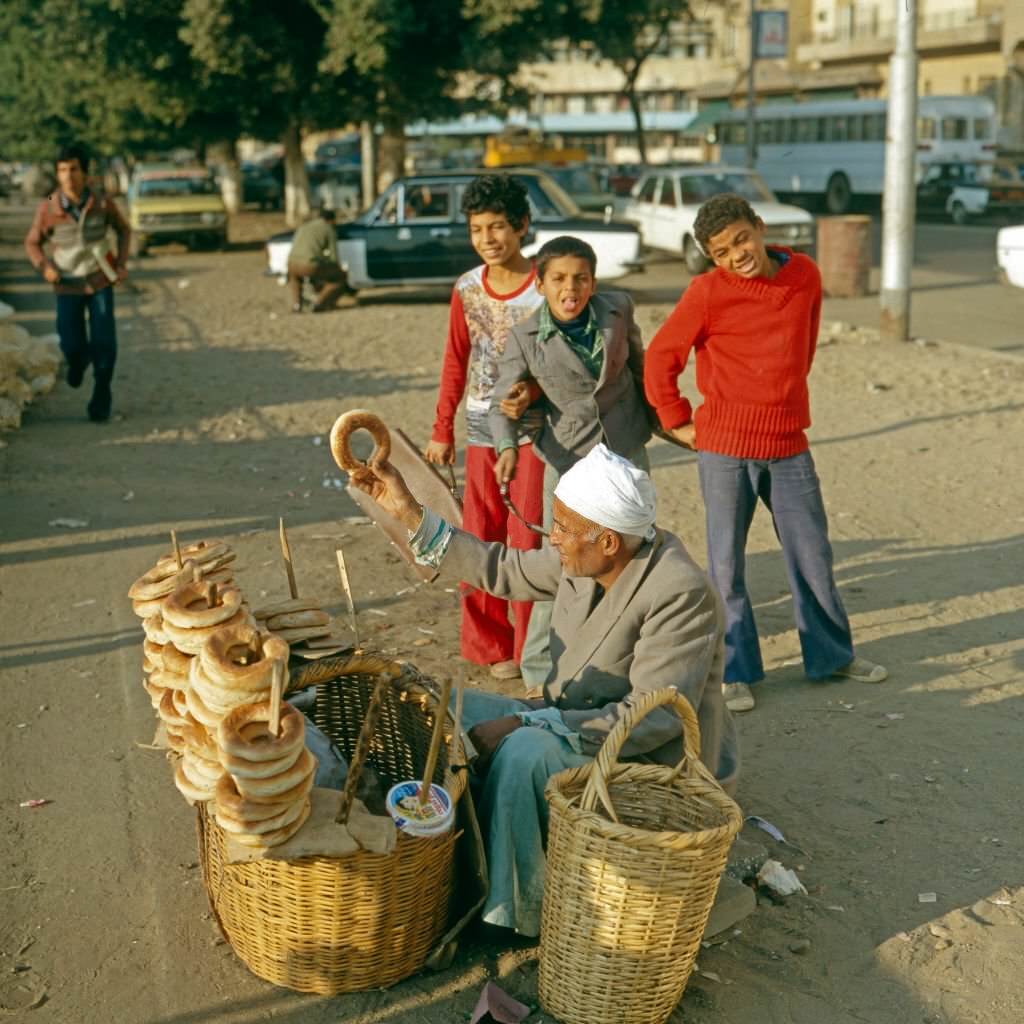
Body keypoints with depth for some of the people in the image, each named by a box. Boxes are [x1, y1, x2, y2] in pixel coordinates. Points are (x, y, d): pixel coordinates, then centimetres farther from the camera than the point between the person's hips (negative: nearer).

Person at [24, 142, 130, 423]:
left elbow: (124, 230, 5)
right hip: (67, 286, 0)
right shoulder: (47, 208, -16)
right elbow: (32, 242, -1)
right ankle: (78, 360, 38)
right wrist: (44, 267, -20)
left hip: (100, 282, 0)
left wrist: (122, 264, -6)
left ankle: (101, 397, 13)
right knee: (72, 345, -1)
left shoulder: (103, 203, -14)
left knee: (104, 342, -9)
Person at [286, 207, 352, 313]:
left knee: (294, 276, 42)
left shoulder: (304, 227, 29)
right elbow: (334, 258, 8)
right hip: (311, 265, -5)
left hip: (293, 264, 5)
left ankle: (296, 304, 19)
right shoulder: (329, 229, 12)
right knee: (341, 276, 17)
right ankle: (319, 303, 4)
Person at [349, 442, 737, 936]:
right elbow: (504, 570, 9)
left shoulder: (681, 594, -28)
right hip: (583, 723, 8)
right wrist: (410, 513, 5)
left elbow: (652, 719, -31)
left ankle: (504, 912, -14)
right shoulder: (587, 558, -5)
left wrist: (525, 723, -31)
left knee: (524, 752, -31)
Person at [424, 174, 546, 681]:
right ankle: (489, 644, 23)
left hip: (532, 429, -4)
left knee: (527, 538, -1)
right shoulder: (467, 289, 5)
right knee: (480, 538, 9)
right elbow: (455, 363, 11)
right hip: (482, 431, 4)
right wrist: (442, 429, 10)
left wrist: (535, 388, -25)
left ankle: (532, 647, 12)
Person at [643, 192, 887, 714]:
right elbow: (660, 358, -4)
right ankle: (735, 672, 19)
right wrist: (678, 422, -2)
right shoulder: (707, 292, -10)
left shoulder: (806, 275, 2)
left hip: (789, 445, 3)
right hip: (725, 447, -3)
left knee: (812, 554, 13)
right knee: (726, 562, 5)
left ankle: (832, 654, 32)